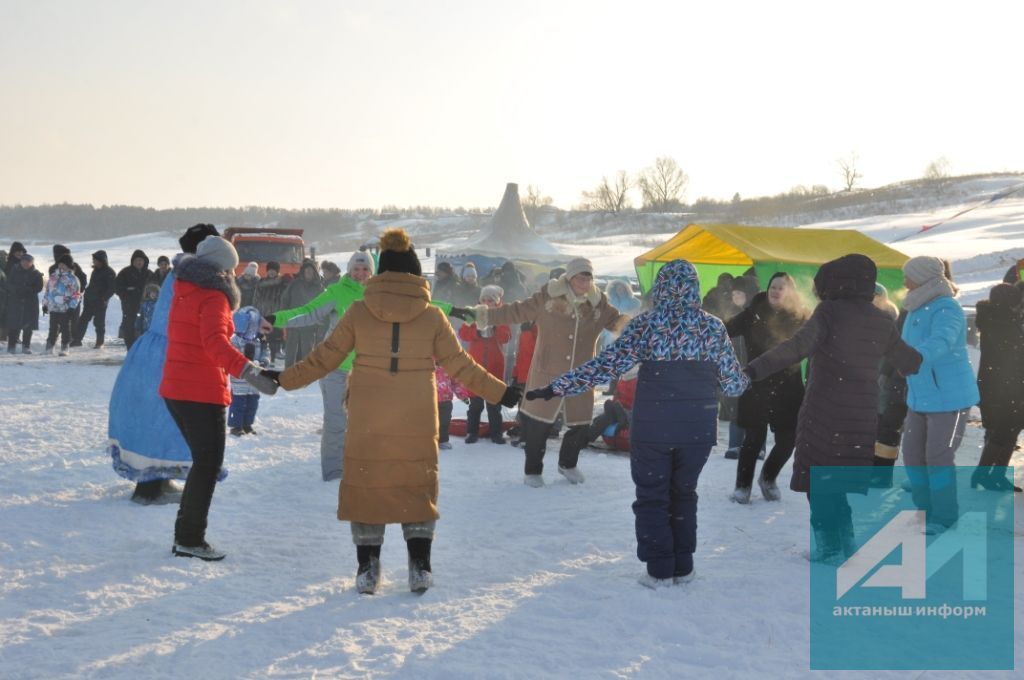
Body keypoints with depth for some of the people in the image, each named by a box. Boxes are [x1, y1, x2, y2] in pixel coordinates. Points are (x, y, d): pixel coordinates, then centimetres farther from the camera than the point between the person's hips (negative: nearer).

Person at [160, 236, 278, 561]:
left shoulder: (184, 292, 14)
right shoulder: (213, 297, -14)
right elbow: (215, 342, -30)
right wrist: (250, 373, -41)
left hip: (175, 388, 9)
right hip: (203, 392, -9)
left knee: (203, 460, 17)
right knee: (209, 463, -1)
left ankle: (184, 534, 20)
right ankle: (191, 540, 0)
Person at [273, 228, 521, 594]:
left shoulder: (359, 311, -3)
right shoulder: (432, 316, -3)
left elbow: (323, 358, 1)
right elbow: (459, 365, 1)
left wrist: (284, 379, 13)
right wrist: (501, 393, 11)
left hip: (367, 423, 0)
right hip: (417, 423, 0)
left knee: (366, 486, 10)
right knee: (418, 488, 13)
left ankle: (367, 569, 11)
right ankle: (419, 567, 10)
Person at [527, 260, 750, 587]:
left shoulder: (645, 325, -6)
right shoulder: (713, 327, 0)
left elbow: (605, 365, -11)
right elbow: (733, 383, 7)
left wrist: (557, 387, -7)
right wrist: (745, 382, 31)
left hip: (651, 429, -2)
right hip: (698, 430, 2)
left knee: (652, 497, 12)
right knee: (683, 494, 19)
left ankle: (659, 570, 12)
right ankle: (683, 567, 23)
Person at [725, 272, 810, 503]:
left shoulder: (801, 318, 2)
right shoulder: (754, 314, -1)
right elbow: (726, 330, -4)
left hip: (788, 387, 2)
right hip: (758, 385, -2)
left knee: (787, 439, 2)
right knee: (754, 437, -4)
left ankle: (768, 479, 28)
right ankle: (743, 485, 12)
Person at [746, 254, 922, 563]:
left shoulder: (830, 312, -9)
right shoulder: (882, 323, 9)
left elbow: (798, 347, -23)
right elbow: (908, 361, 21)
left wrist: (755, 369, -28)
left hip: (824, 412, -6)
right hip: (862, 415, 6)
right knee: (843, 478, 18)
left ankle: (829, 545, 4)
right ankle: (845, 541, 20)